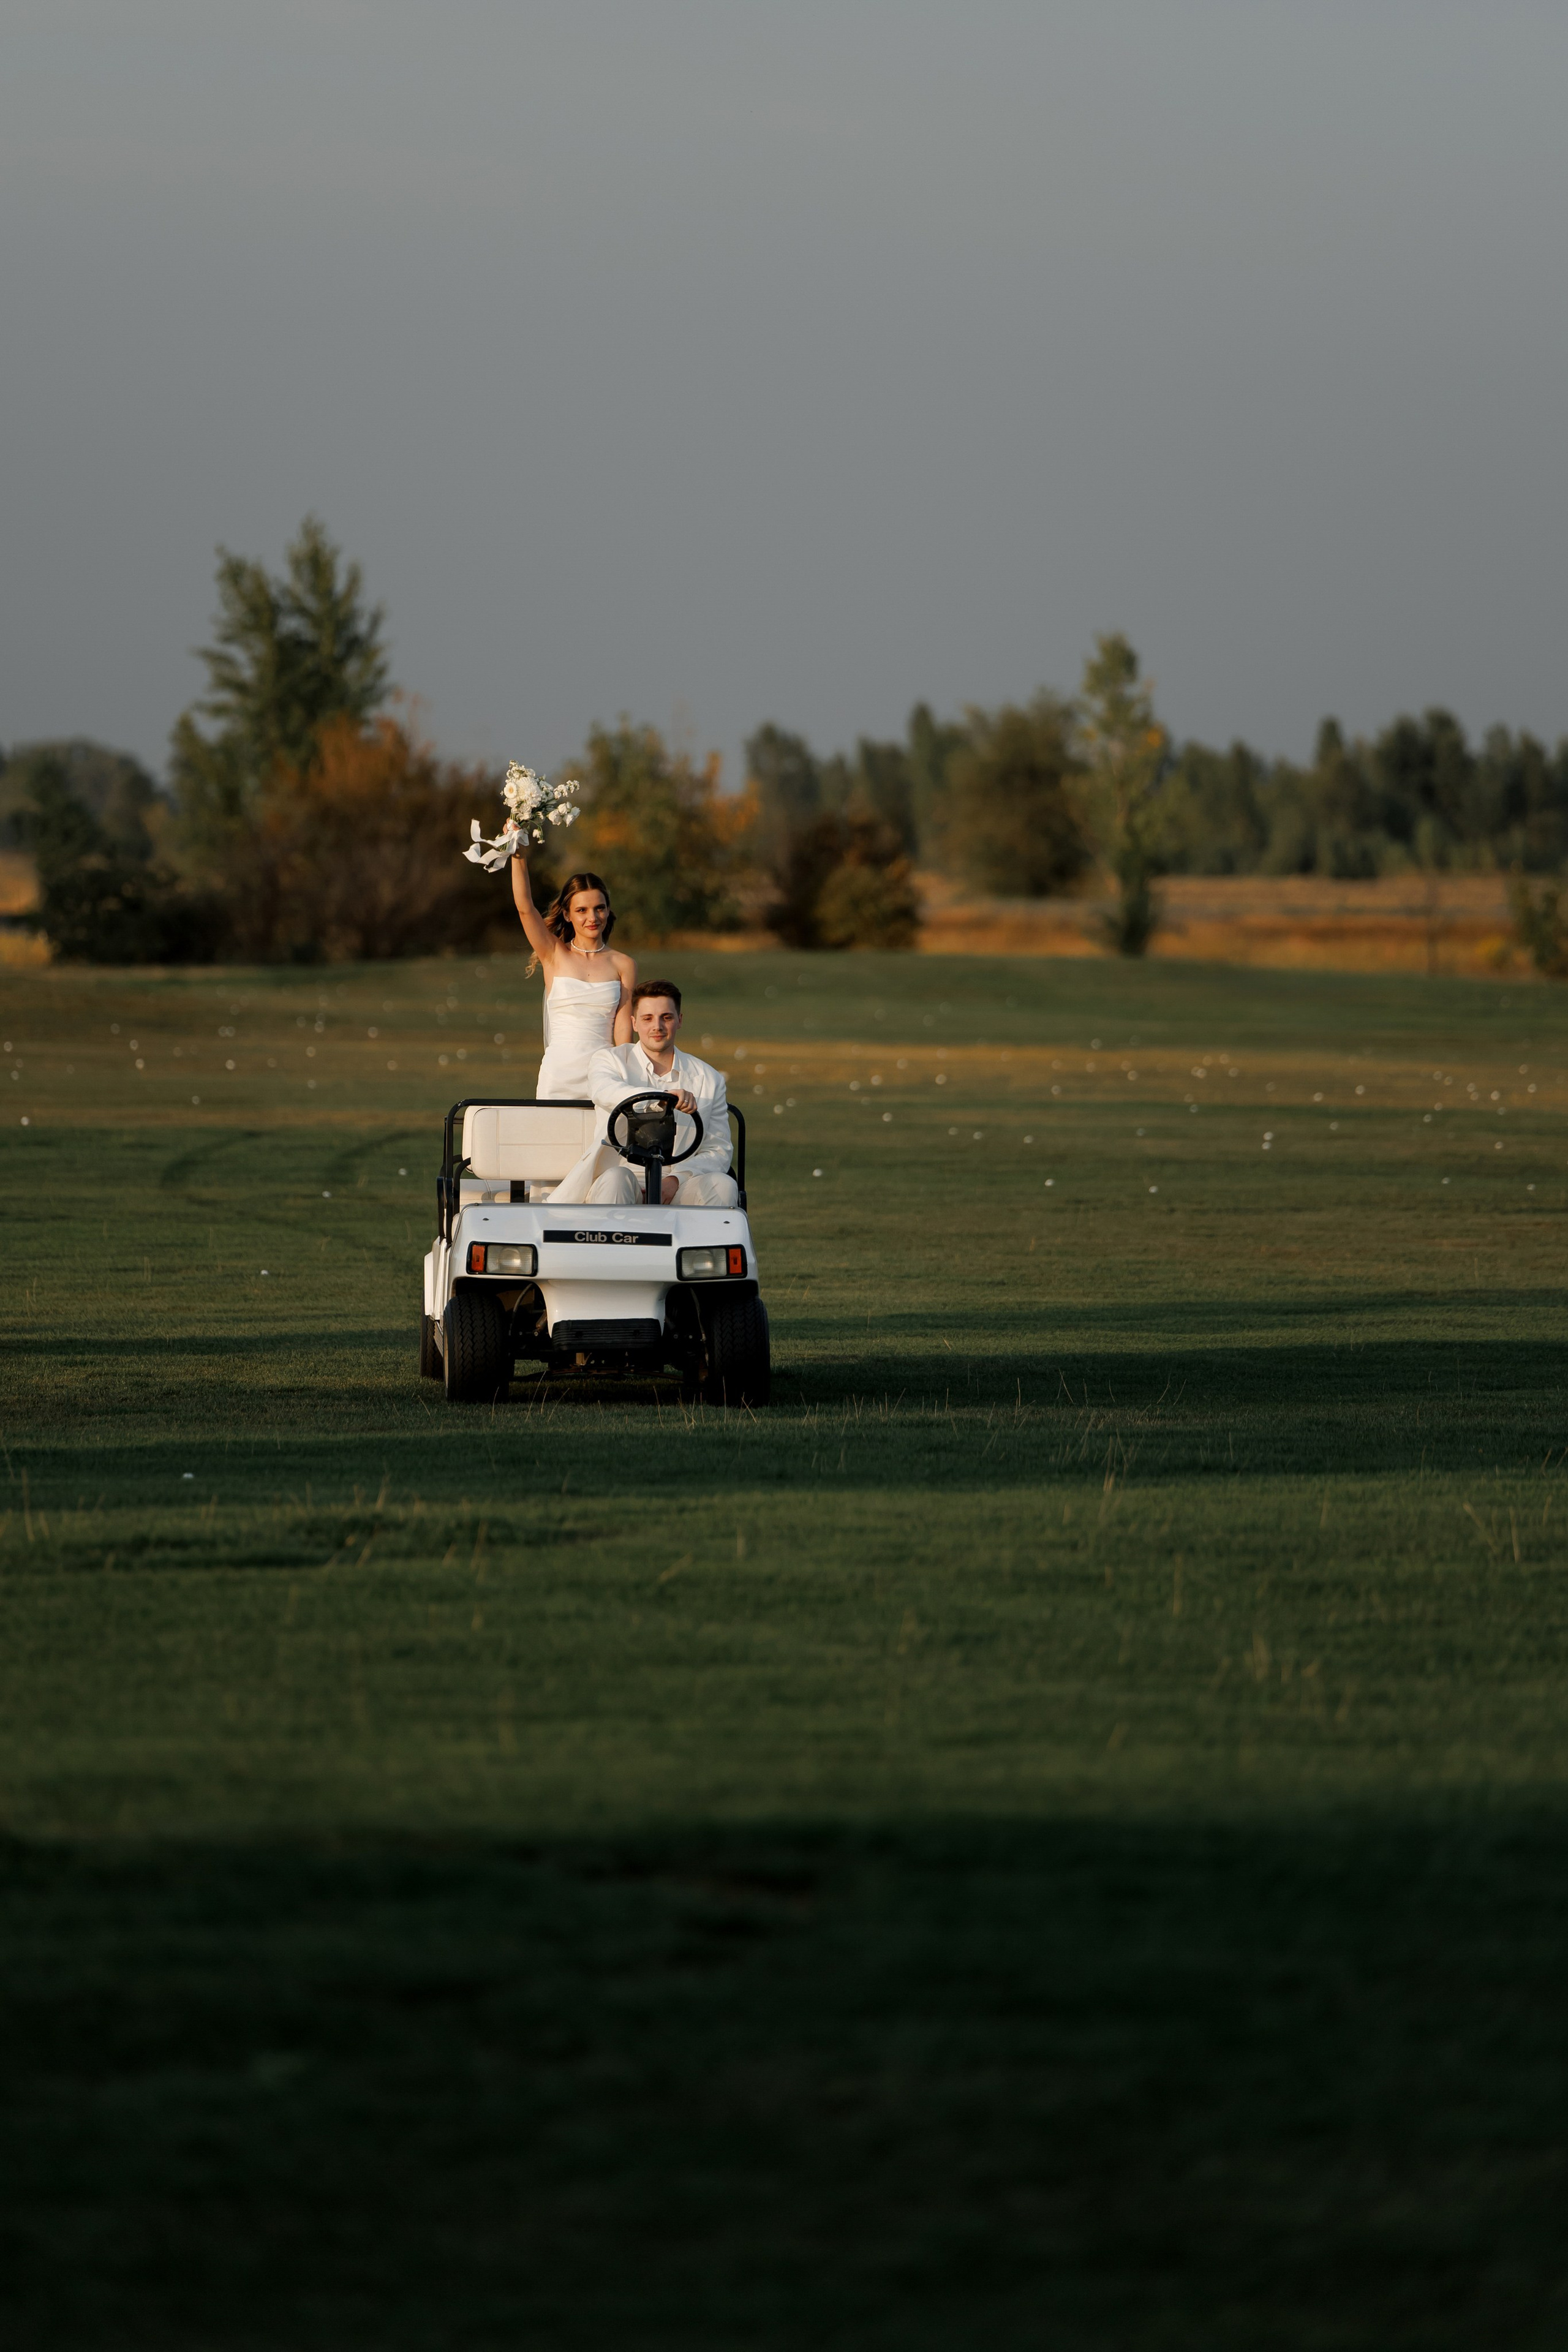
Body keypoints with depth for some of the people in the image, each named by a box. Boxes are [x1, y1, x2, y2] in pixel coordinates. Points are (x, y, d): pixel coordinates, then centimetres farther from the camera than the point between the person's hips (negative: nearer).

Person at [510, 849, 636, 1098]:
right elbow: (525, 907, -5)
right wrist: (519, 856, -16)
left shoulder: (623, 965, 7)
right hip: (559, 1074, 0)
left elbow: (623, 1029, 0)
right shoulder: (555, 955, 7)